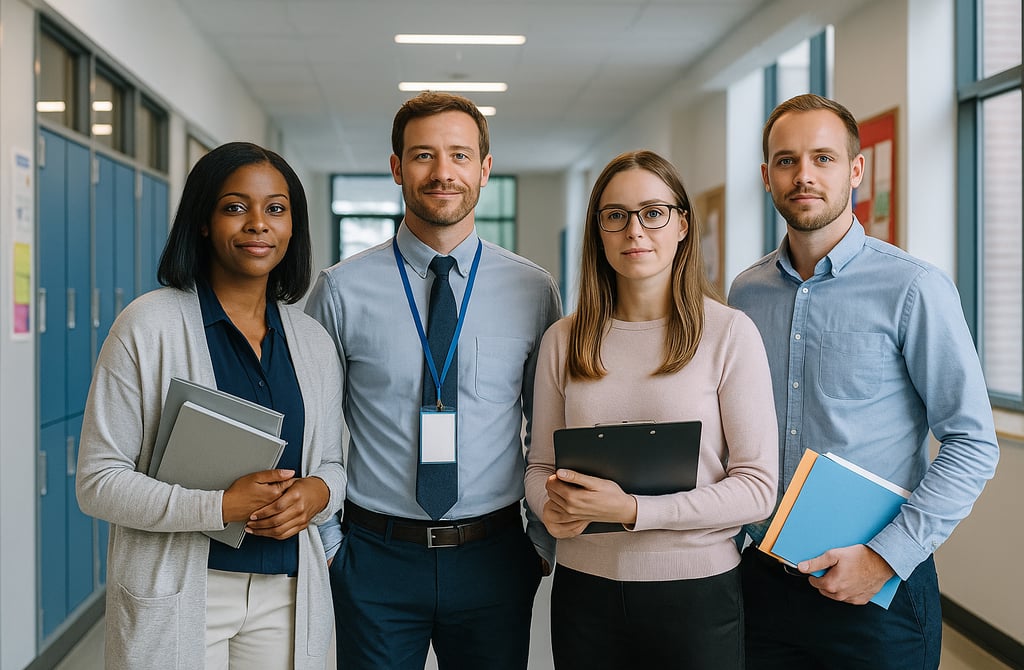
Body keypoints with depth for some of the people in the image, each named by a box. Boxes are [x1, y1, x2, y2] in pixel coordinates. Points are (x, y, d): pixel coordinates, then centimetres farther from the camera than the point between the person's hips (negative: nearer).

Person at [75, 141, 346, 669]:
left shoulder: (313, 342, 7)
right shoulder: (149, 324, -7)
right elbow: (97, 480, -10)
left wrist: (317, 493, -9)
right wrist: (219, 506, -22)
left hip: (287, 596, 4)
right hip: (176, 599, -4)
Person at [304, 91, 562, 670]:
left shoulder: (534, 290, 0)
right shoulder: (342, 290, -4)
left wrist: (543, 541, 4)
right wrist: (325, 542, 0)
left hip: (493, 558, 1)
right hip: (376, 556, -1)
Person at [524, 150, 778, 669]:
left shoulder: (729, 332, -7)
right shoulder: (562, 340, 4)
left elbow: (757, 487, -9)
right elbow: (541, 465, 10)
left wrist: (631, 510, -19)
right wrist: (552, 508, -13)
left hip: (697, 588, -3)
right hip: (584, 587, 3)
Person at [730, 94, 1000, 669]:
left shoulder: (913, 289, -9)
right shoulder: (747, 292, 5)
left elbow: (973, 445, -10)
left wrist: (888, 556, -16)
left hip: (878, 595, -4)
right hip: (764, 578, 4)